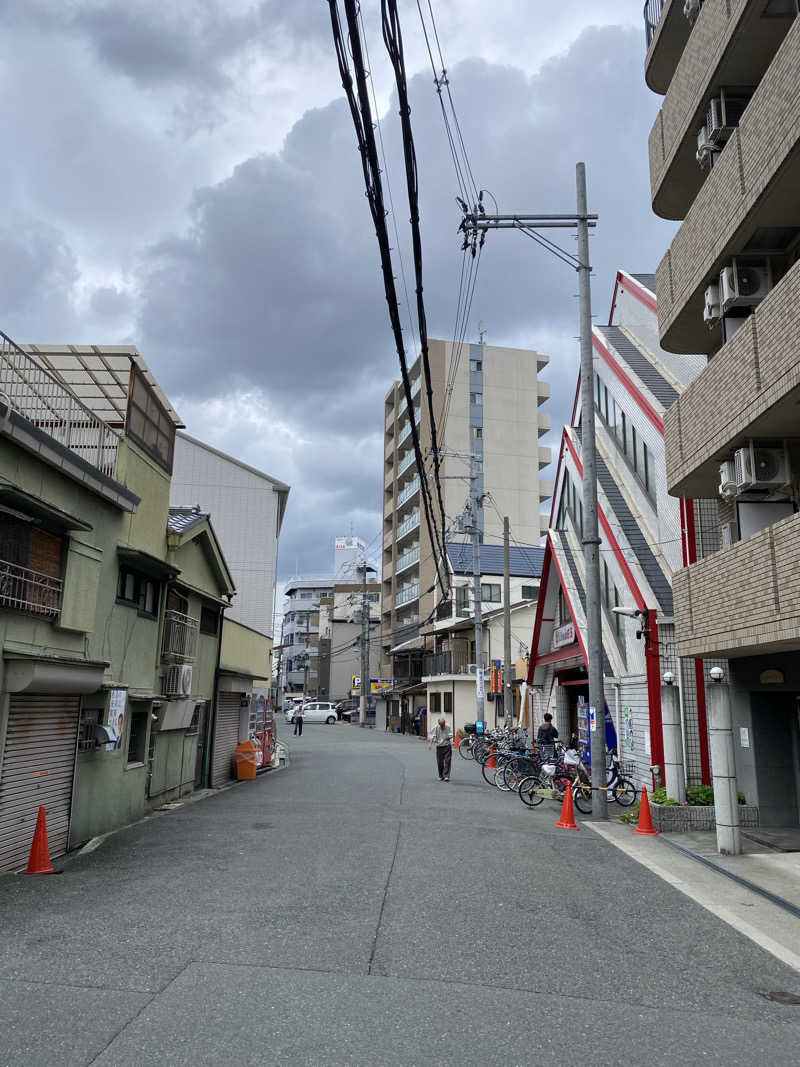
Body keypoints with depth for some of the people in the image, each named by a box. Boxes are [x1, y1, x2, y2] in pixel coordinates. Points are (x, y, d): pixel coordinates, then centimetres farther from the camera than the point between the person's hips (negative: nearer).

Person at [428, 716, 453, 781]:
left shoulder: (448, 727, 0)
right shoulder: (436, 727, -3)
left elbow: (450, 735, 8)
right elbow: (433, 736, -5)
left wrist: (449, 737, -14)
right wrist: (430, 744, -18)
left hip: (447, 746, 0)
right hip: (439, 747, 0)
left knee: (447, 761, -8)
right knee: (440, 762, 4)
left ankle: (446, 776, -7)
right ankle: (441, 776, 20)